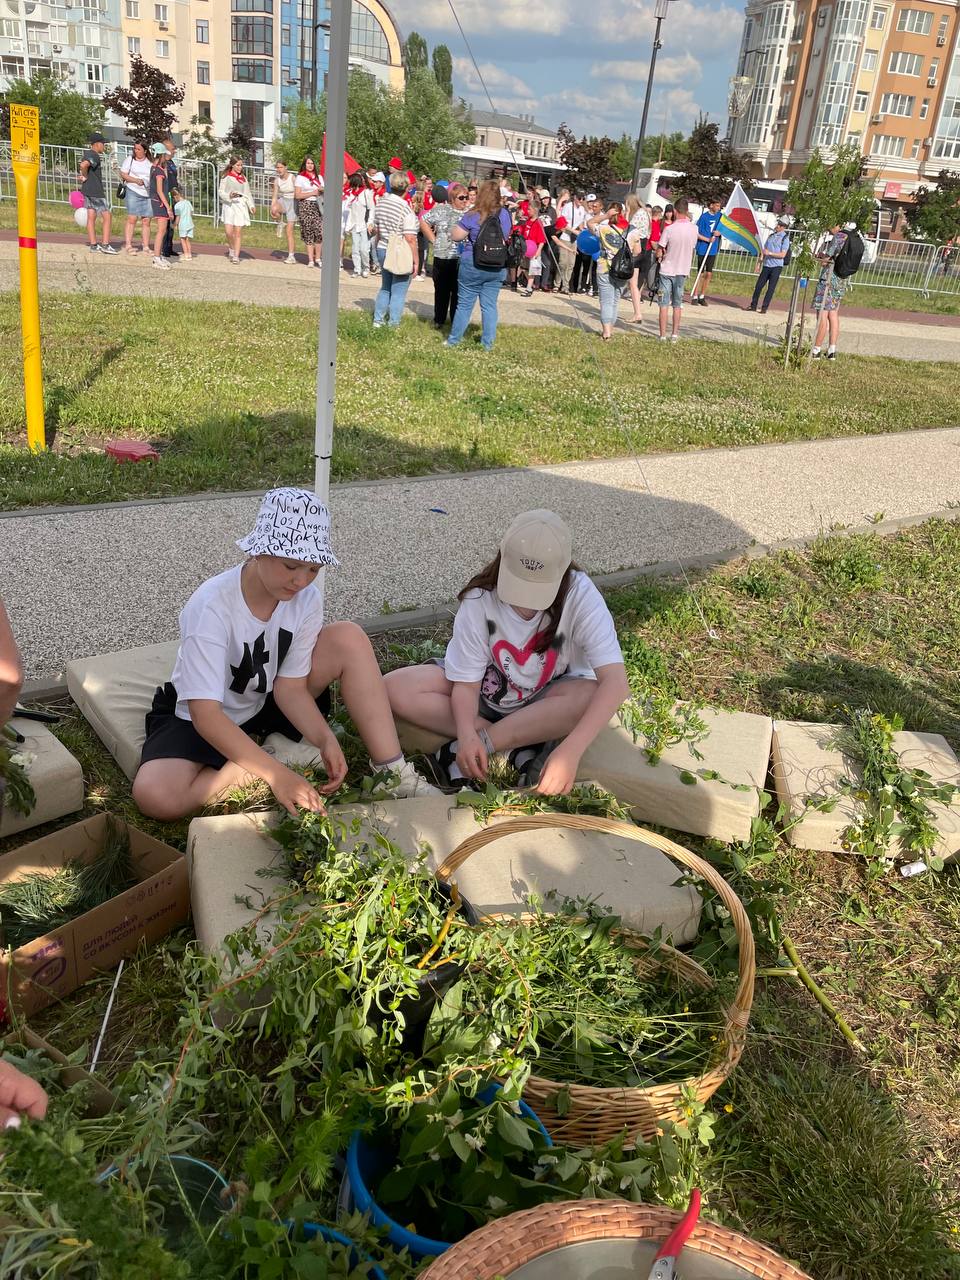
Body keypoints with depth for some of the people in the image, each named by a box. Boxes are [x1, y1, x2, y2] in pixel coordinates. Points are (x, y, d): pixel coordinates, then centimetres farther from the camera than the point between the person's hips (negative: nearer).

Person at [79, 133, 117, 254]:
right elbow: (83, 165, -30)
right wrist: (85, 177, -15)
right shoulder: (95, 156, -15)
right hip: (96, 191, -9)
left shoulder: (87, 154, 16)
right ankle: (105, 244, -5)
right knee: (106, 216, -3)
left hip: (87, 190, 9)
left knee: (91, 217, 7)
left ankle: (93, 245, 6)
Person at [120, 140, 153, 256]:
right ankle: (128, 245, -9)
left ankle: (146, 247, 6)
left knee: (146, 221, 2)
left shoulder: (150, 162, 11)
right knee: (132, 218, -9)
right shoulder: (130, 159, 3)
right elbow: (123, 174, 0)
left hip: (148, 194, 3)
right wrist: (136, 180, -13)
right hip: (133, 192, -3)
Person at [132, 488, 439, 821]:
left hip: (268, 706, 4)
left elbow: (290, 686, -10)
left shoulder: (307, 599, -16)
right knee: (155, 795, -33)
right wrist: (276, 774, -42)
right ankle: (280, 757, -15)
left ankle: (391, 771, -16)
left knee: (348, 639, -17)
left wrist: (325, 739, -28)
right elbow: (205, 714, -35)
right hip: (202, 721, -3)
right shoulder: (210, 607, -31)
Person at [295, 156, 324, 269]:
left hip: (317, 206, 3)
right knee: (309, 234, -3)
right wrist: (312, 193, -8)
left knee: (320, 232, -11)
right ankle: (311, 260, 2)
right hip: (305, 206, -3)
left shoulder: (319, 177, 18)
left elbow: (323, 191, 22)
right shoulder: (300, 178, 3)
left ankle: (317, 259, 0)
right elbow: (297, 195, -5)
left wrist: (322, 190, -2)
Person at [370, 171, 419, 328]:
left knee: (385, 287, 22)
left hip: (382, 250, 7)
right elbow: (410, 239, -20)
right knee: (398, 292, 5)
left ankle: (378, 320, 23)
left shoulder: (380, 203, 3)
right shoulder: (406, 209, -18)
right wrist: (415, 261, -12)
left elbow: (375, 230, 12)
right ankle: (393, 326, 9)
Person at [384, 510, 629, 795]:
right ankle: (523, 746, -23)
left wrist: (570, 751, -47)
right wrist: (467, 734, -40)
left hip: (547, 700, -1)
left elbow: (616, 682, -35)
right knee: (394, 688, -23)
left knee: (592, 696, -37)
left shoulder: (580, 595, -26)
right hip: (487, 693, 2)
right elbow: (466, 682, -19)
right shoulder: (480, 597, -22)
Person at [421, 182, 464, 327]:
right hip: (443, 257, -1)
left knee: (459, 292, 3)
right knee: (442, 290, 9)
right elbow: (423, 222, 5)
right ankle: (439, 320, 19)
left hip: (463, 259, 1)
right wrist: (434, 240, 0)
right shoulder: (441, 210, 1)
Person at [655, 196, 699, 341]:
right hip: (683, 270, 4)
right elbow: (692, 249, 9)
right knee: (677, 304, 14)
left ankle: (663, 335, 0)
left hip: (667, 270, -4)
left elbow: (659, 253, -14)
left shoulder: (669, 229, -16)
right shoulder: (694, 229, -3)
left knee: (664, 304, 2)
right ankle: (675, 334, 14)